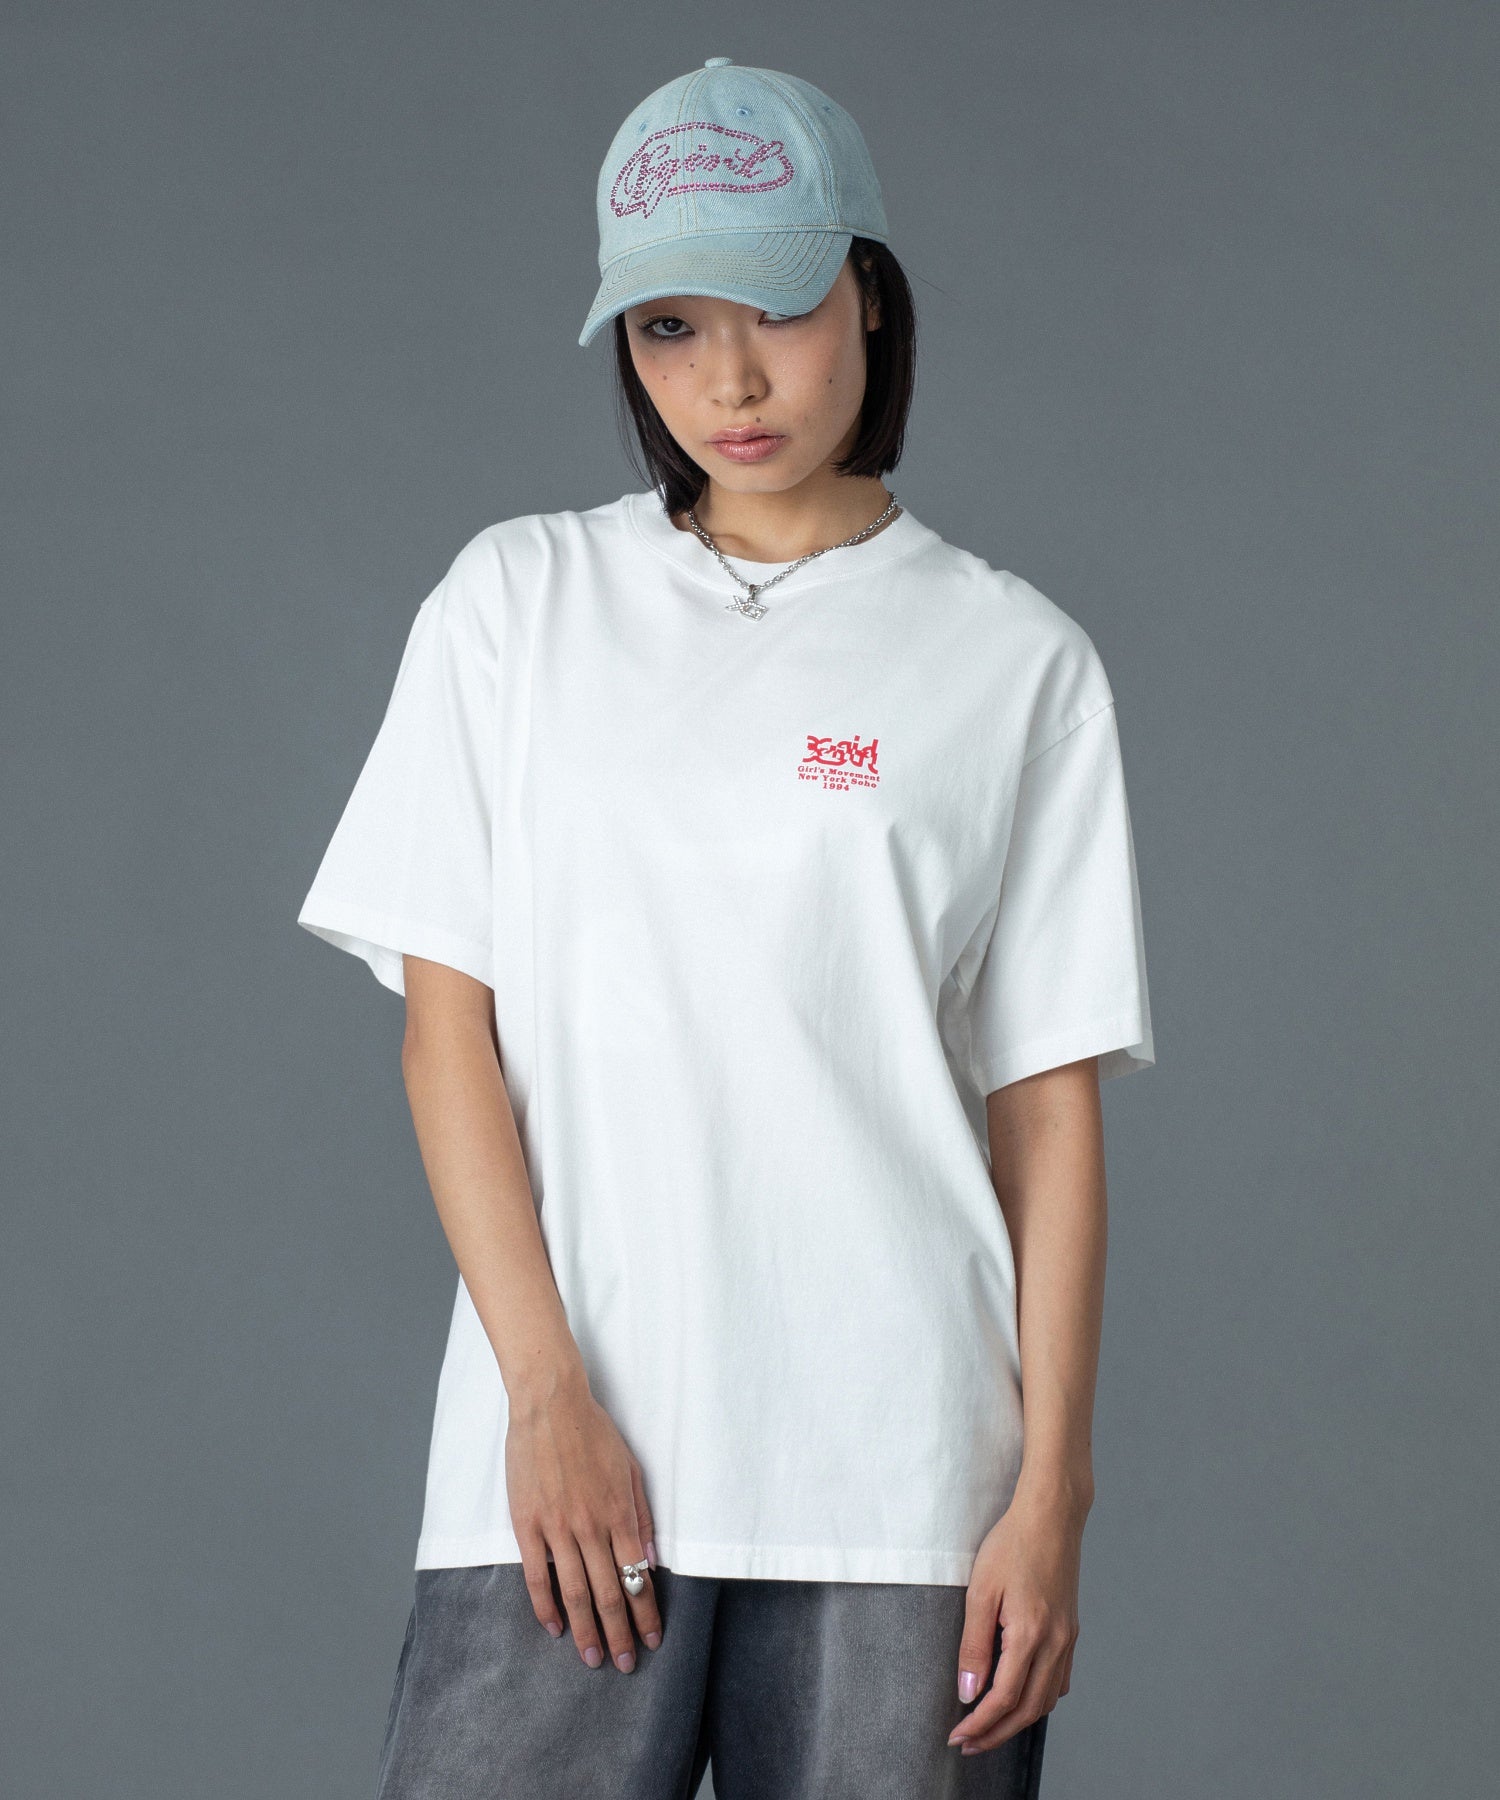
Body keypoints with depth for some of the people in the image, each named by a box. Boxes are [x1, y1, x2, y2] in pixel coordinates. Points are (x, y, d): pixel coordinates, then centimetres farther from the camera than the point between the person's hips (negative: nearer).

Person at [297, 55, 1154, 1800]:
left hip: (897, 1471, 0)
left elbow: (1048, 1100, 5)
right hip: (561, 1457, 1)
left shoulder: (1014, 660, 7)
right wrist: (545, 1391, -6)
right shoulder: (519, 599, 10)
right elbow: (447, 1020, 5)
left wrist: (1051, 1493, -2)